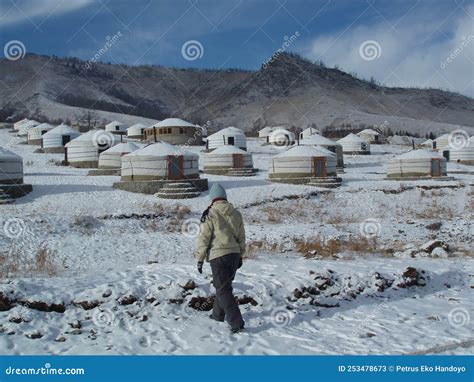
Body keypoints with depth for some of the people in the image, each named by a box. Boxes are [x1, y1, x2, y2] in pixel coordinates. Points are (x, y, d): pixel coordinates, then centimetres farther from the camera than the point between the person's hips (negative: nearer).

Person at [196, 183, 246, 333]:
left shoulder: (210, 215, -10)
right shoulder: (236, 214, 8)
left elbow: (204, 238, -9)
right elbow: (241, 237, 14)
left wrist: (200, 258, -2)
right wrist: (240, 255, 24)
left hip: (218, 256, -6)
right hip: (234, 254, 6)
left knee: (223, 290, -2)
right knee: (224, 285, 22)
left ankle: (236, 322, -7)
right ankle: (218, 314, 36)